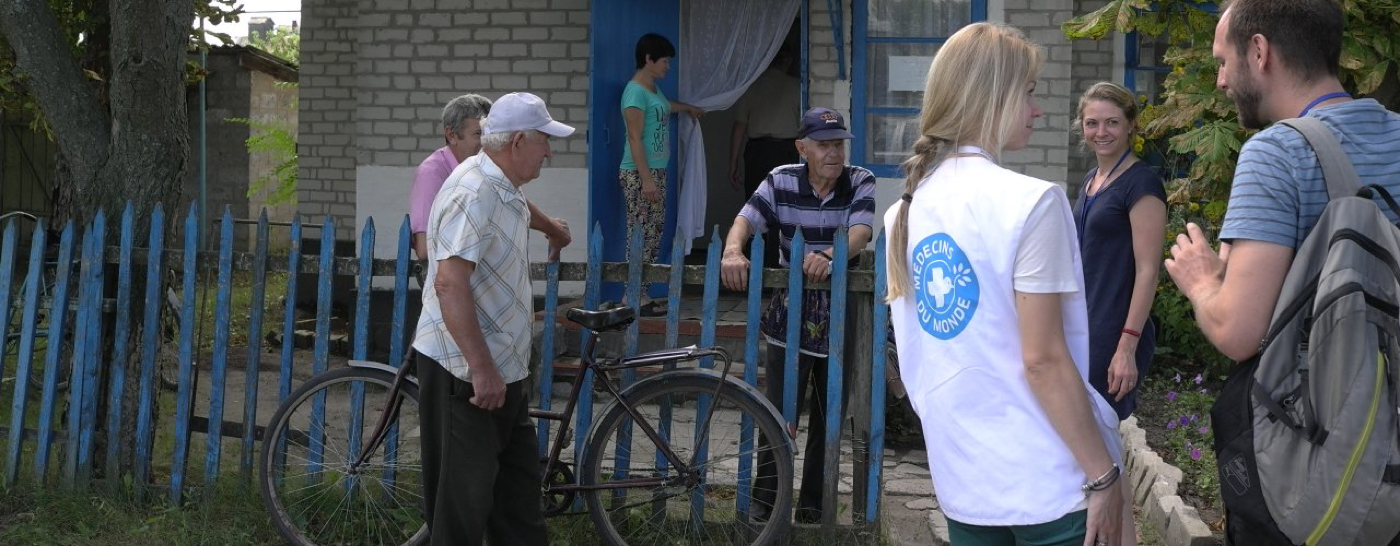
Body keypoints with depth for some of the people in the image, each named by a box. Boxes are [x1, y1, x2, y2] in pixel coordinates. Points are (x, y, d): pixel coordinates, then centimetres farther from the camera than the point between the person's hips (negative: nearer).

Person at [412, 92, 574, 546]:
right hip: (465, 371, -10)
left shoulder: (503, 188, 11)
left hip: (502, 366, 10)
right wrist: (481, 369, -30)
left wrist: (552, 227, 58)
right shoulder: (474, 192, -20)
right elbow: (450, 283, -29)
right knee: (464, 495, -2)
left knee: (518, 484, 14)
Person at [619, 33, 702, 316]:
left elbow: (664, 105, 41)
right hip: (639, 174, -10)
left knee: (654, 233, 9)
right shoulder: (635, 92, -14)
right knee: (641, 235, -8)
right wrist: (646, 179, -23)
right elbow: (635, 138, -19)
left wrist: (688, 108, 60)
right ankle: (637, 298, -5)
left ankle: (641, 294, 13)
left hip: (656, 171, 10)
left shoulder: (653, 88, 15)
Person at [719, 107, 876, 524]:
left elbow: (860, 232, -21)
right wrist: (733, 251, -38)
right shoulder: (781, 181, -3)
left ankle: (813, 508, 24)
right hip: (790, 319, 0)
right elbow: (746, 218, -15)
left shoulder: (860, 182, -5)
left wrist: (829, 256, -42)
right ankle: (764, 499, 15)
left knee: (829, 420, 10)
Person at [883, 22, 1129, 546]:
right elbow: (1043, 360, -18)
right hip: (1048, 484, -6)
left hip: (962, 481, 7)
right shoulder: (1029, 202, -16)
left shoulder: (906, 209, 5)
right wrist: (1105, 475, -11)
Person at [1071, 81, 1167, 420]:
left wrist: (1128, 346, -21)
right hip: (1082, 328, 8)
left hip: (1115, 333, -8)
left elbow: (1147, 271, -16)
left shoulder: (1141, 183, -12)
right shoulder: (1091, 179, 12)